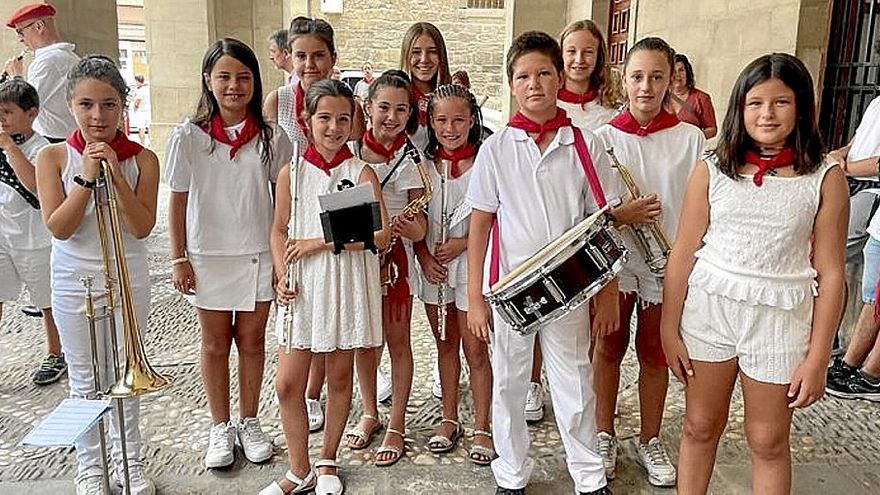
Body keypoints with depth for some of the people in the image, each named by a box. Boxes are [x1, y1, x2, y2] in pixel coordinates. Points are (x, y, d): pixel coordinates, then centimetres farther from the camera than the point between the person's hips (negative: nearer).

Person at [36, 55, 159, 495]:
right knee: (85, 379, 11)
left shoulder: (142, 159, -7)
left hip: (129, 279, 0)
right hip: (74, 281, 0)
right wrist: (87, 178, -22)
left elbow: (141, 227, -14)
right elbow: (58, 227, -13)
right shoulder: (53, 157, -6)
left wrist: (116, 174, -23)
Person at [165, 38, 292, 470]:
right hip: (207, 256, 0)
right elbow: (178, 201, -1)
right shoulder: (189, 136, -5)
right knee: (215, 343, 12)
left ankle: (249, 423, 29)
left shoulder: (271, 138, -3)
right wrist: (179, 259, -3)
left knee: (252, 341, 11)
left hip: (258, 255, 1)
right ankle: (220, 428, 28)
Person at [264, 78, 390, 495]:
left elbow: (380, 235, -12)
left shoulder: (361, 172, -2)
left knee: (340, 377, 10)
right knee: (288, 384, 1)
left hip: (347, 284, -1)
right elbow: (279, 231, 8)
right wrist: (282, 276, -8)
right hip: (303, 287, 2)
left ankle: (328, 461, 31)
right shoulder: (291, 172, 4)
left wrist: (319, 243, -15)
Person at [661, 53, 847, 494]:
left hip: (779, 318, -1)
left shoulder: (825, 178, -3)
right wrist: (669, 329, 0)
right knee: (700, 427, 13)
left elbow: (830, 273, -2)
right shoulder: (712, 171, -1)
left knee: (768, 441, 12)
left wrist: (817, 358, -4)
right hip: (708, 307, 1)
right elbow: (682, 254, 1)